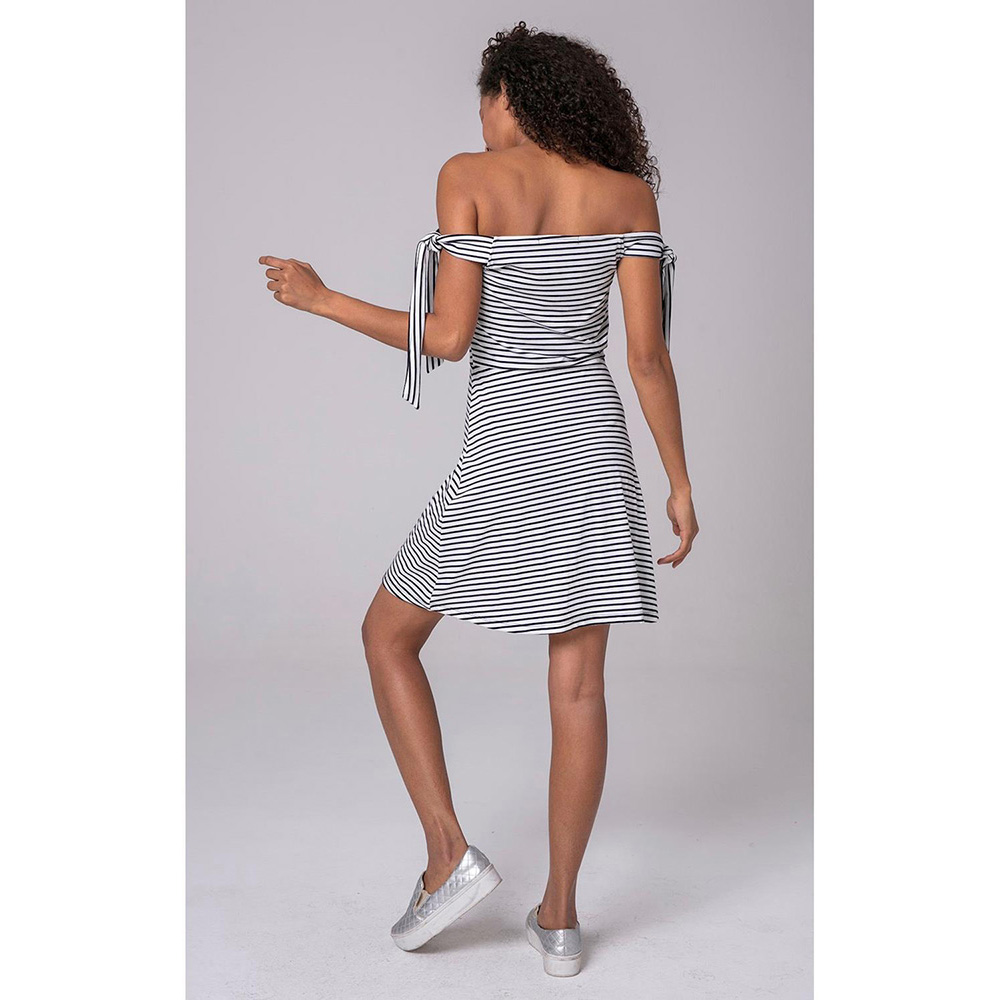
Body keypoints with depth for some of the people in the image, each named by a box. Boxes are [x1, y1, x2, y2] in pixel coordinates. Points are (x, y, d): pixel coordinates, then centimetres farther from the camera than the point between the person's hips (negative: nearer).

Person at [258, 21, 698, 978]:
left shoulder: (469, 177, -6)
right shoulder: (630, 192, 4)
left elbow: (448, 338, -12)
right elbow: (648, 353, -2)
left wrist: (321, 299, 0)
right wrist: (680, 482, 5)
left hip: (503, 453, -4)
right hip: (595, 441, 4)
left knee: (388, 636, 14)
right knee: (577, 684, 8)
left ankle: (450, 855, 7)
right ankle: (560, 916, 13)